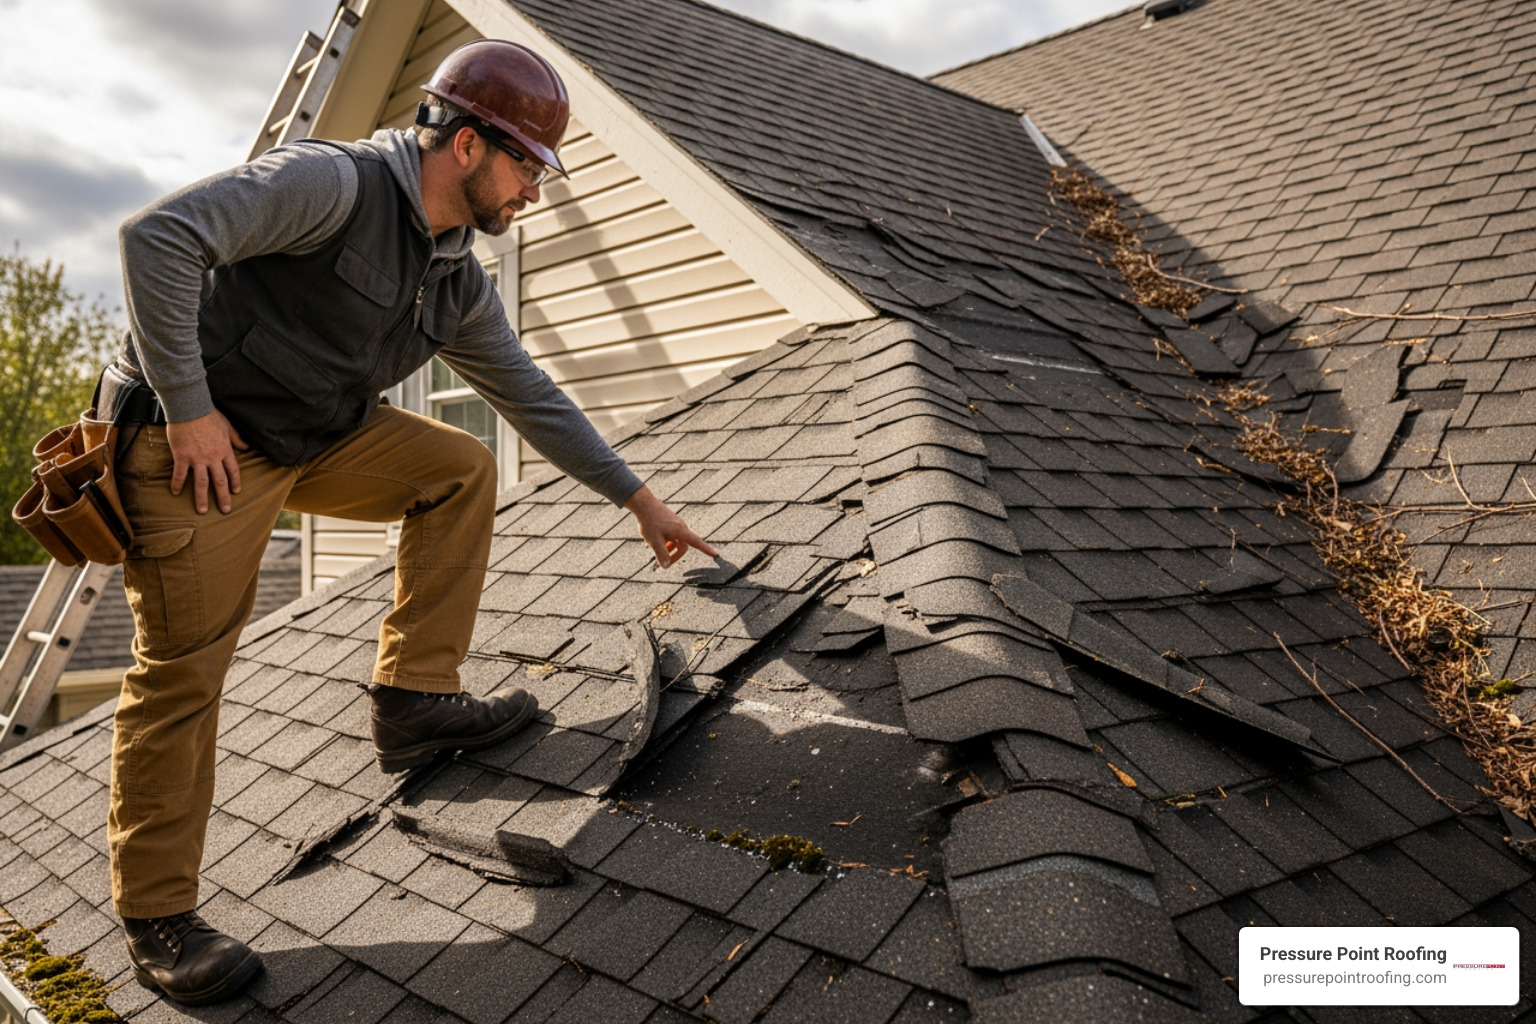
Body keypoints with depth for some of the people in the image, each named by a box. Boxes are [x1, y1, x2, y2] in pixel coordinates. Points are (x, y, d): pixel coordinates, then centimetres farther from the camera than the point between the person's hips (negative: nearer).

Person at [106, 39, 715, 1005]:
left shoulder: (462, 284, 4)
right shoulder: (332, 182, -20)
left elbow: (534, 398, 9)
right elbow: (158, 236, -27)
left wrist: (642, 501, 9)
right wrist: (189, 409, -25)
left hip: (319, 437, 8)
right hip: (198, 440, -7)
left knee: (462, 467, 0)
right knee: (185, 665, -6)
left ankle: (416, 699, 3)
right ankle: (158, 917, 10)